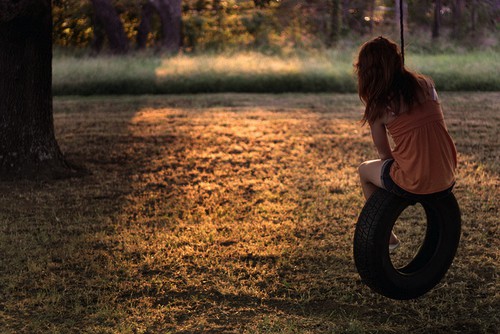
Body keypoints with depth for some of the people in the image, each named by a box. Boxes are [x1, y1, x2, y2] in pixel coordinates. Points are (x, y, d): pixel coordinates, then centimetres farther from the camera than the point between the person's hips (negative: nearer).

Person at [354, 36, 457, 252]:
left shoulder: (378, 107, -6)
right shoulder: (425, 84, 3)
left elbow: (384, 154, 4)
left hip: (413, 185, -4)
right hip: (447, 180, 5)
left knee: (365, 170, 26)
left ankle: (387, 238, 31)